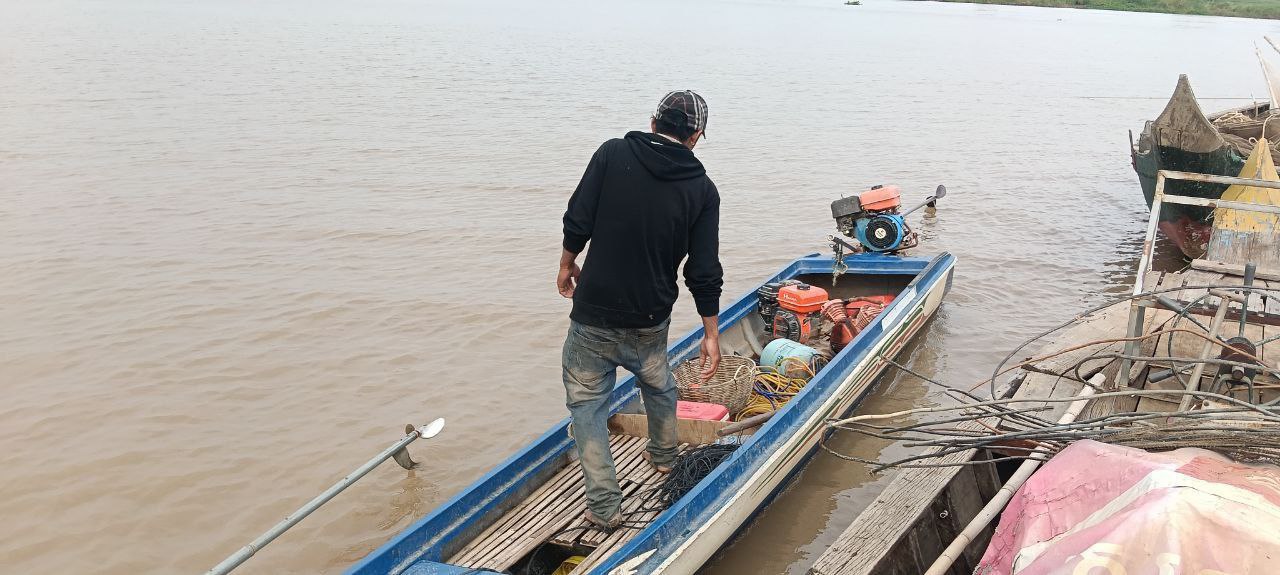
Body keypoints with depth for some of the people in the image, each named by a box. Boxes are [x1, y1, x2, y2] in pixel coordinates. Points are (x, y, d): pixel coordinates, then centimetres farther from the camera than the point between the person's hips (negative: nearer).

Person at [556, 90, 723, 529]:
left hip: (594, 315, -3)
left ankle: (604, 506, 6)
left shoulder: (613, 154, -8)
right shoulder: (702, 188, -4)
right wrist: (712, 334, 5)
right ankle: (665, 457, 52)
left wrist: (567, 264, 11)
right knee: (658, 384, 29)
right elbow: (704, 271, -4)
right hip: (651, 318, 3)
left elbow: (577, 221, -8)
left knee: (587, 401, 8)